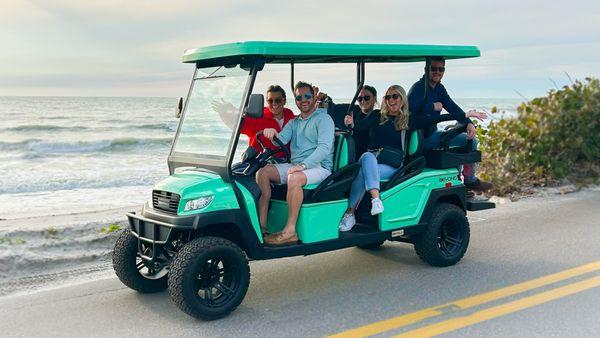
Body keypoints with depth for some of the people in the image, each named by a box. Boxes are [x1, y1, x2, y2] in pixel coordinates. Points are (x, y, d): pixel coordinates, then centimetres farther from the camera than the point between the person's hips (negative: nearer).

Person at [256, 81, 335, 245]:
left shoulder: (323, 119, -1)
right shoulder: (294, 123, 21)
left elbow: (324, 148, -15)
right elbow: (281, 141, 4)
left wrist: (303, 165, -27)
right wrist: (273, 134, -21)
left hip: (319, 167, -7)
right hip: (295, 166, 7)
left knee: (294, 178, -37)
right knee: (262, 172, -12)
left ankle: (290, 231, -33)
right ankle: (261, 224, -18)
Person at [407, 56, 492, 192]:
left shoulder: (439, 88, 9)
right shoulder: (418, 88, -17)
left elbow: (453, 108, -3)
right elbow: (408, 111, -32)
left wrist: (469, 123, -19)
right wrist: (433, 107, -23)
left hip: (432, 134, 10)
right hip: (423, 138, -10)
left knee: (470, 138, 23)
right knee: (470, 141, -10)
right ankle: (470, 181, 6)